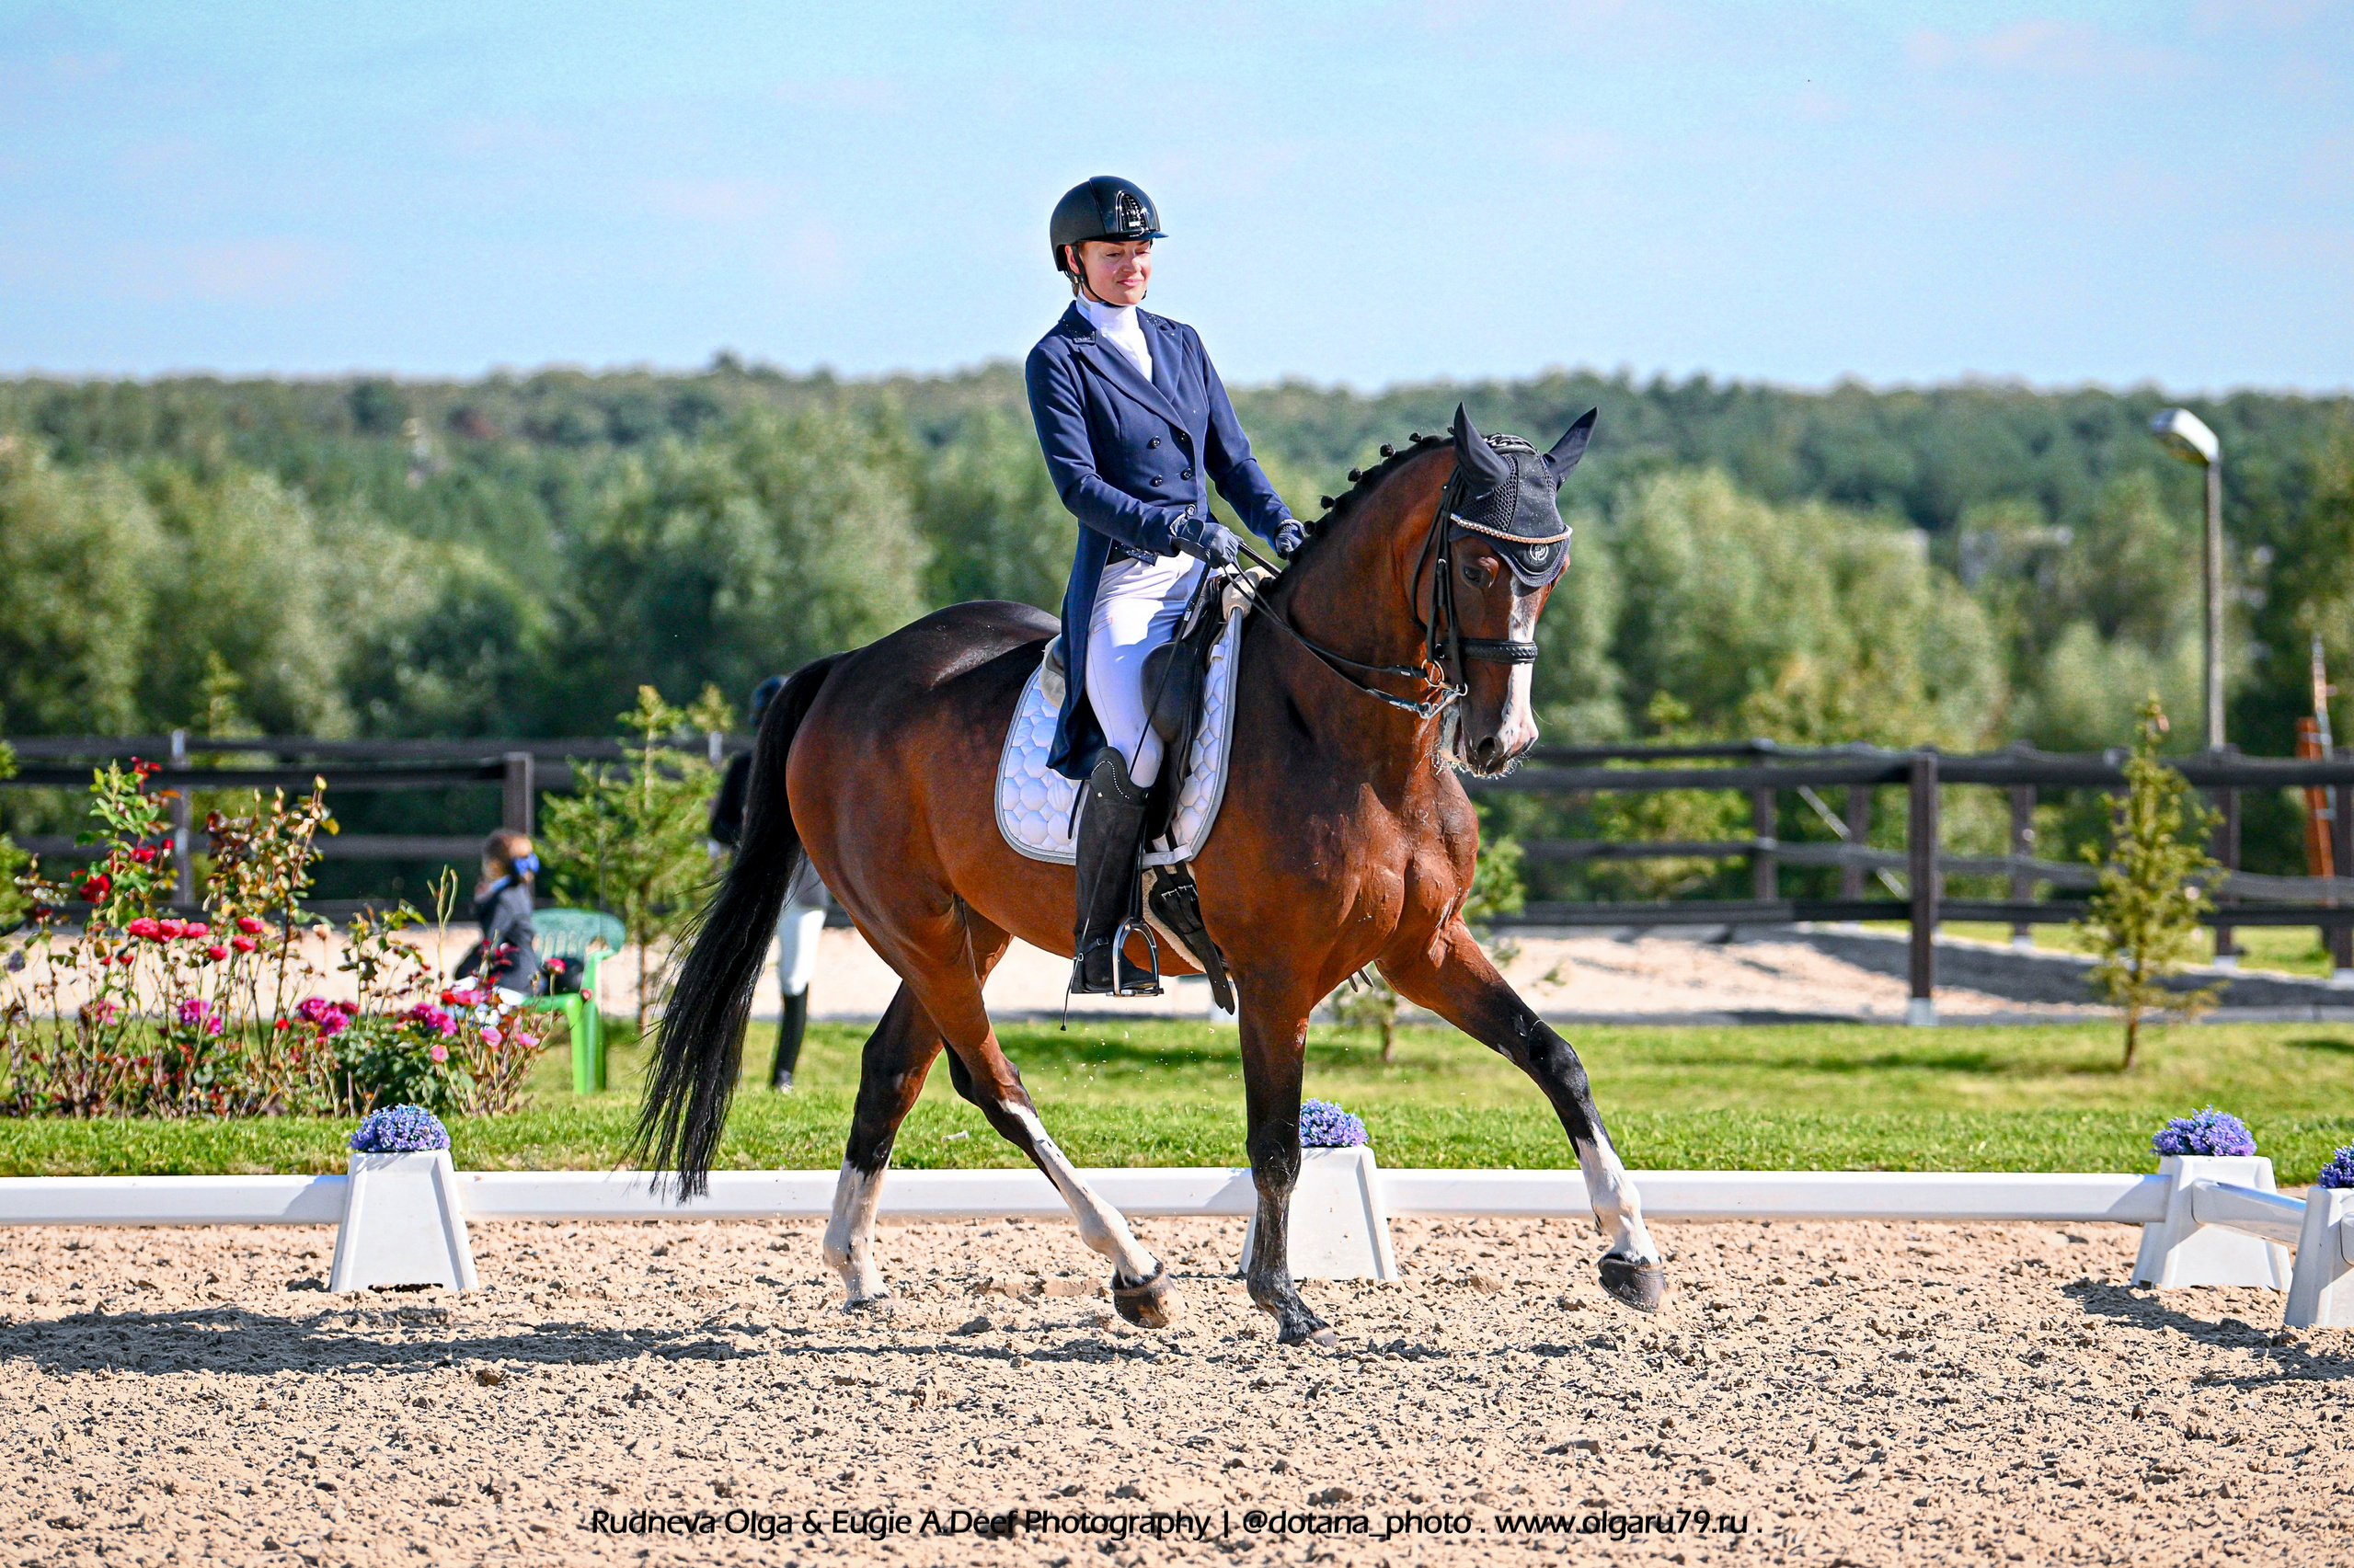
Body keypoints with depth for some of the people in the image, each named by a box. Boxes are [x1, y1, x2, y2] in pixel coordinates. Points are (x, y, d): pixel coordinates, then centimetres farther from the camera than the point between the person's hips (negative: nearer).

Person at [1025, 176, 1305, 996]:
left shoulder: (1182, 344, 20)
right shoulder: (1057, 360, 2)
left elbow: (1231, 459, 17)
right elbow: (1078, 483, -10)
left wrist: (1281, 528, -3)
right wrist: (1173, 530, -23)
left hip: (1208, 572, 6)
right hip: (1122, 581, -6)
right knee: (1139, 751, -28)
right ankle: (1097, 951, -16)